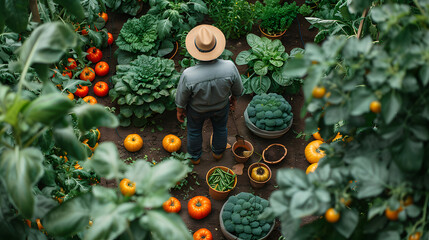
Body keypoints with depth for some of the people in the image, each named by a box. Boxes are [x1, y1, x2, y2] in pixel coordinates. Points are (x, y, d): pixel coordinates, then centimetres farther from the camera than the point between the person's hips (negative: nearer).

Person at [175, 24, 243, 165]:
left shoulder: (188, 75, -42)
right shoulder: (229, 67, -37)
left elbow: (181, 98, -21)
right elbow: (237, 88, -15)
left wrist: (180, 111, 1)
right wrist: (234, 98, 8)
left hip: (197, 108, -1)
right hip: (221, 105, 1)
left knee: (194, 129, 31)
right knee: (220, 127, 33)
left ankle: (195, 156, 58)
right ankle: (218, 151, 62)